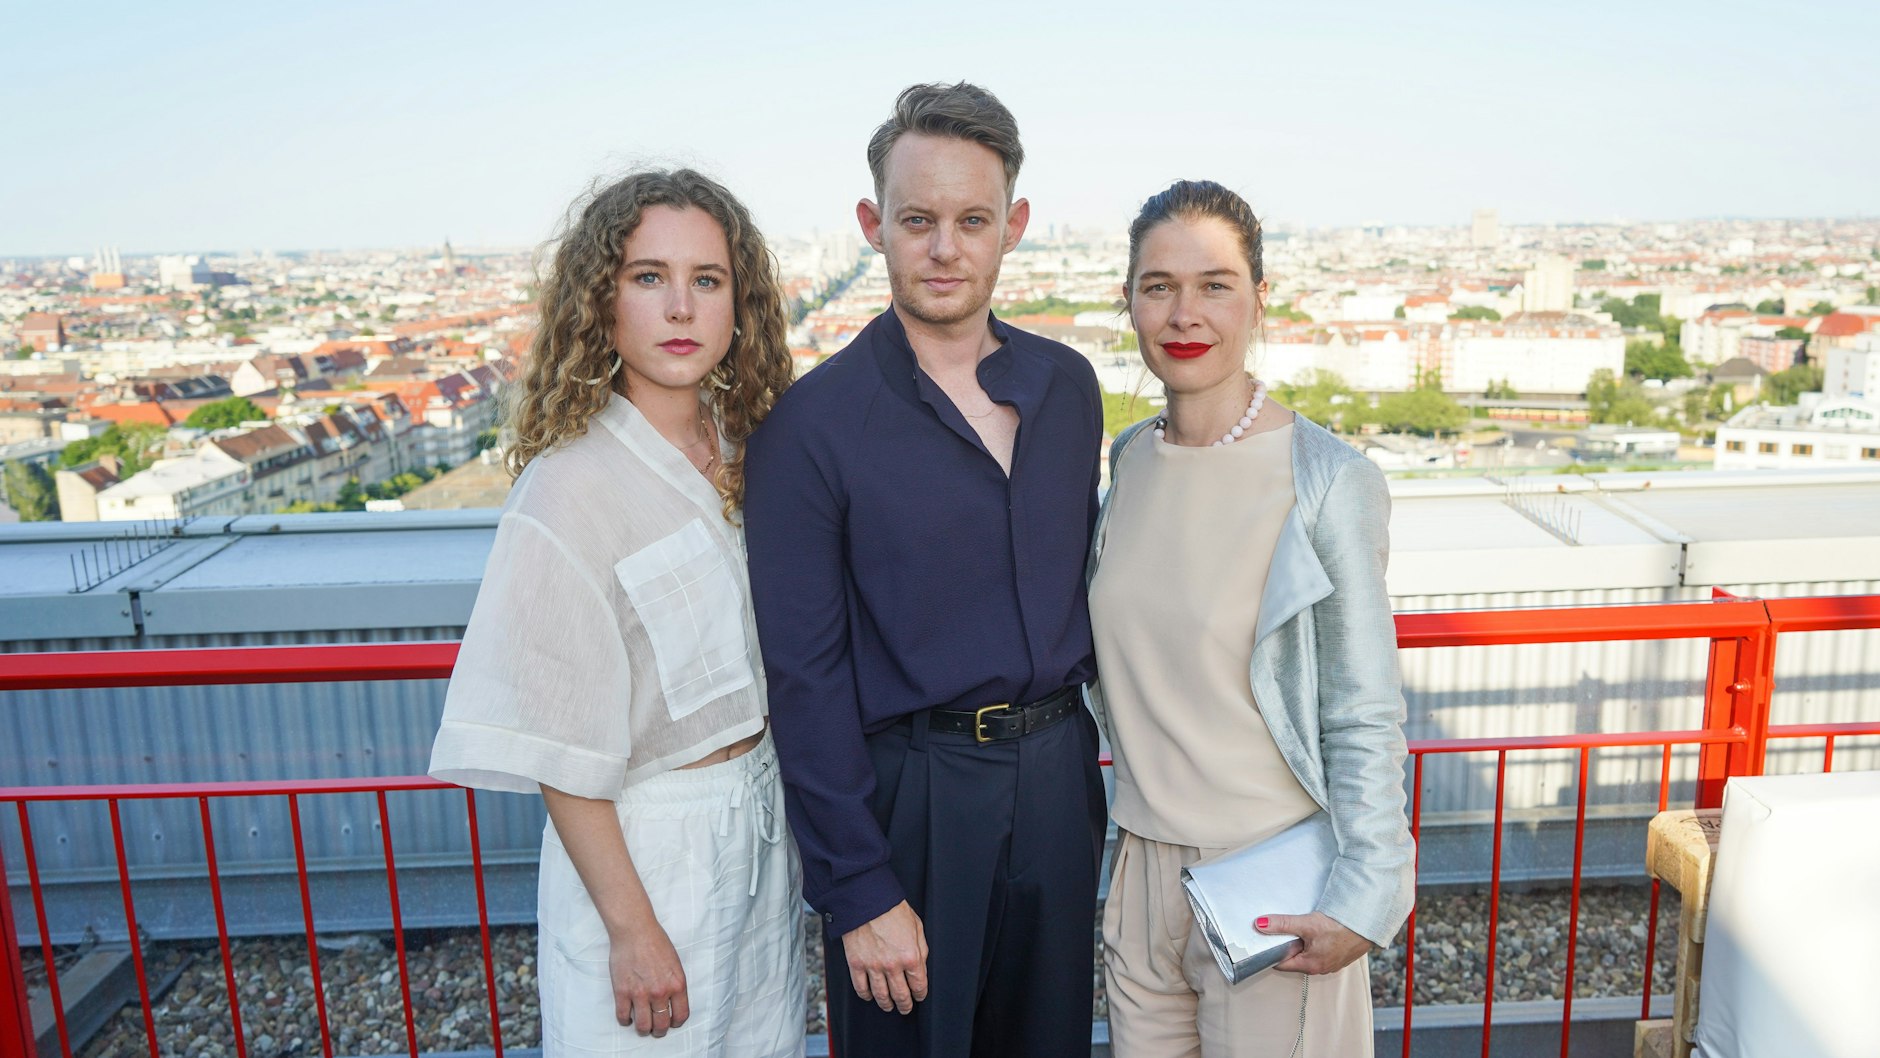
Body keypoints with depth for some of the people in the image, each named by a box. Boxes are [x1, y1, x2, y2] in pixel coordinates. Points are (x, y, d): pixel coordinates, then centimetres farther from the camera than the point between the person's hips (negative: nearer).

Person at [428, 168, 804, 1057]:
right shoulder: (572, 485, -20)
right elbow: (557, 750, -18)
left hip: (760, 828, 7)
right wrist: (631, 929, -16)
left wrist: (780, 818, 9)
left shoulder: (741, 453, 0)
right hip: (645, 847, -6)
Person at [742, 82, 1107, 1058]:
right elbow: (803, 675, -12)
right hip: (905, 789, -4)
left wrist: (1081, 745, 8)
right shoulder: (812, 422, -13)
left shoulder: (1068, 386, 3)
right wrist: (859, 887, -12)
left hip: (1057, 771, 5)